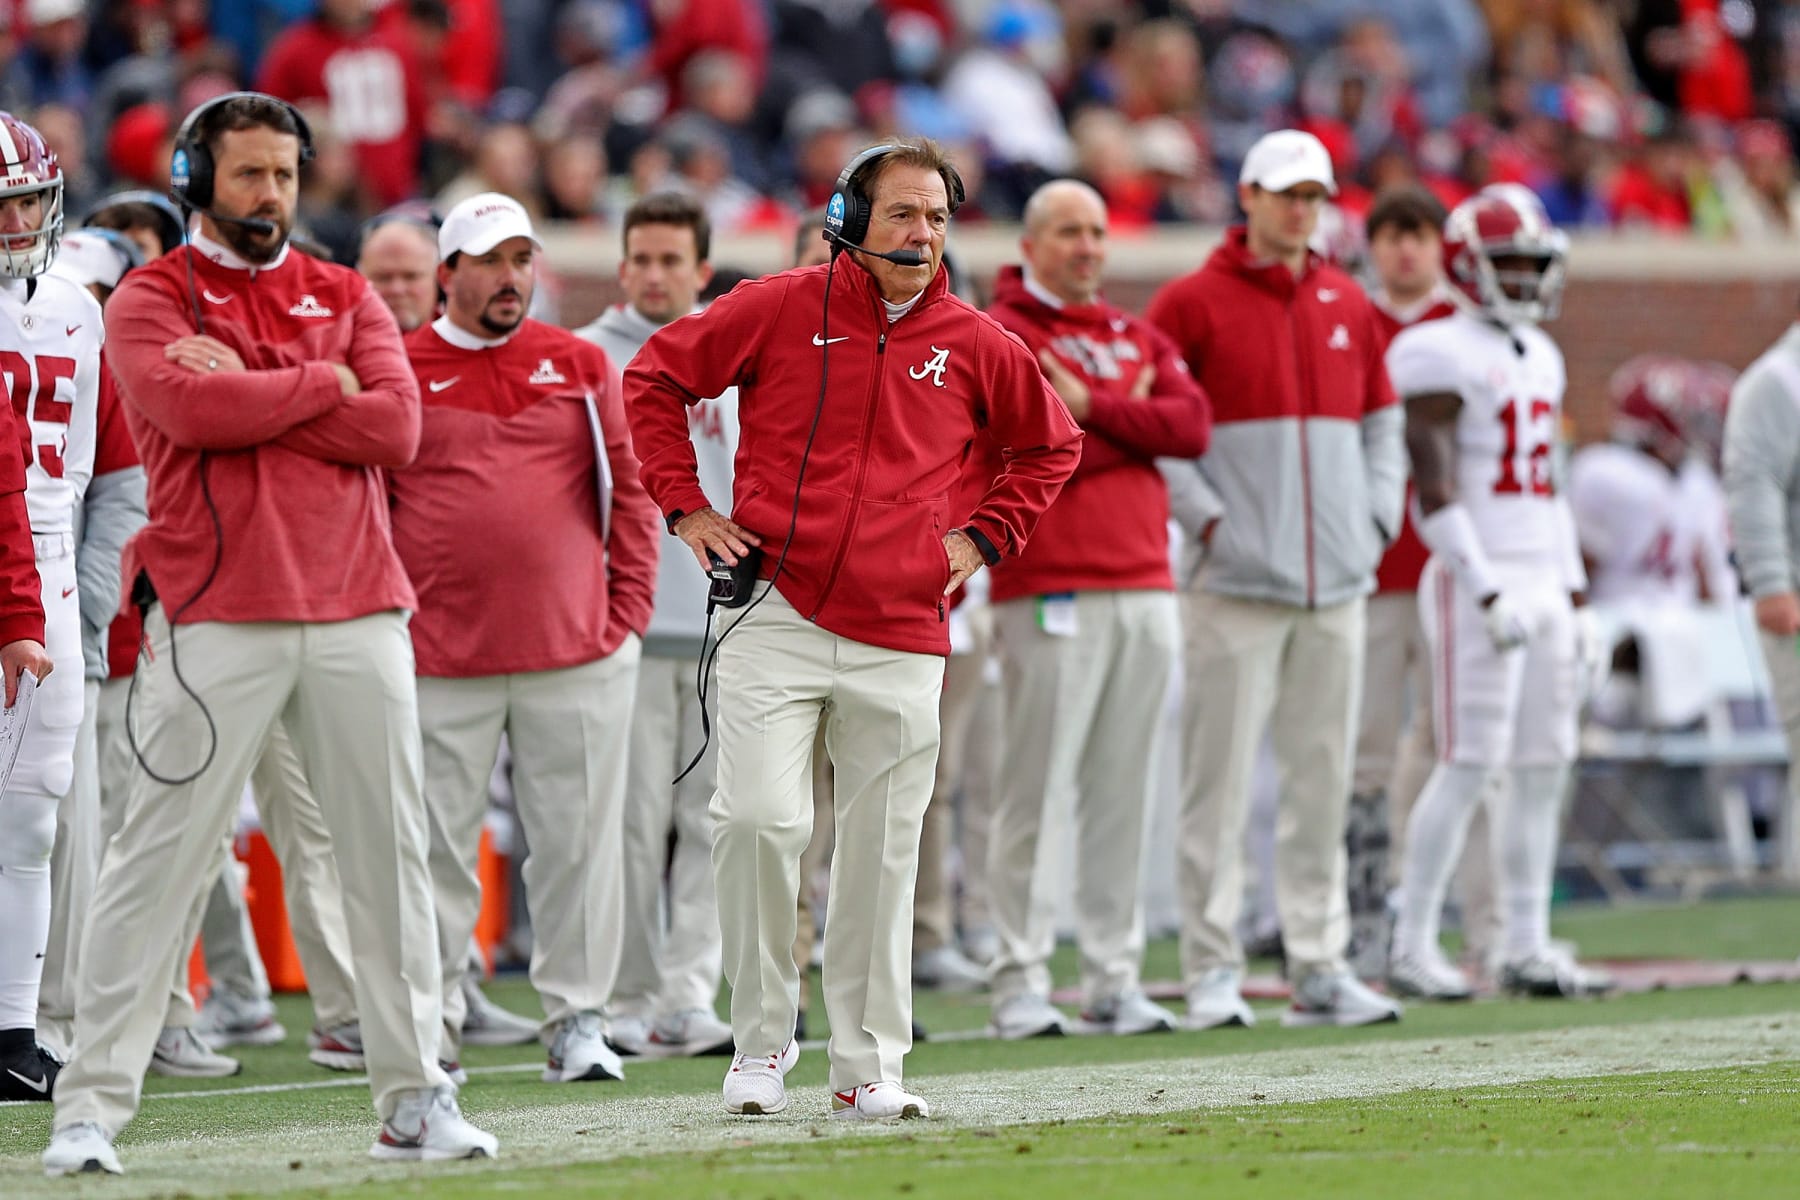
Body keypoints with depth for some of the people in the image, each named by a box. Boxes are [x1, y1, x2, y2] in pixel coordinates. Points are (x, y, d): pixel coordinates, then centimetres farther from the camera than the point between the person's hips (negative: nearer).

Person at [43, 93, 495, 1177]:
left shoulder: (347, 298, 15)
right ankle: (93, 1106, -5)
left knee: (390, 853, 5)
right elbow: (188, 408, -16)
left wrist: (247, 393, -7)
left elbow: (396, 429, -1)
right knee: (160, 858, -7)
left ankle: (416, 1097, 12)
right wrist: (320, 384, -5)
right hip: (215, 619, -4)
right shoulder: (152, 300, 5)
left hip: (357, 611, 4)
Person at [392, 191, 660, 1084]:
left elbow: (628, 494, 11)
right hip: (439, 657, -1)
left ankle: (577, 1019, 9)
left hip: (577, 648, 1)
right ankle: (428, 1023, 9)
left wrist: (629, 608, 3)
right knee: (435, 846, 2)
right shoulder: (397, 371, 4)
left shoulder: (581, 366, 9)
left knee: (579, 841, 2)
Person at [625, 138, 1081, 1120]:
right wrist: (685, 506, 1)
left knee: (881, 855, 6)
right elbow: (656, 376, 8)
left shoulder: (974, 346, 7)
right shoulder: (783, 309, 0)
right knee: (759, 818, -15)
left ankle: (868, 1064, 15)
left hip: (902, 642, 3)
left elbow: (1050, 446, 23)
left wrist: (983, 538, 11)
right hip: (776, 622, -3)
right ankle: (761, 1039, 0)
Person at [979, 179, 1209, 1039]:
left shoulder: (1140, 338, 20)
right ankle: (1020, 982, -4)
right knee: (1037, 788, -7)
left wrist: (1090, 405, -8)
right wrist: (1130, 422, -4)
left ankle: (1114, 978, 11)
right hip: (1049, 593, -6)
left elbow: (1191, 425, 2)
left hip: (1145, 588, 6)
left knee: (1122, 792, 7)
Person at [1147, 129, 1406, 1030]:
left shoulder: (1348, 306, 14)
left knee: (1324, 780, 6)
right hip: (1238, 581, -5)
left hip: (1336, 582, 5)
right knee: (1221, 778, -6)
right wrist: (1204, 516, -10)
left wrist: (1376, 516, 10)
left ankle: (1319, 968, 10)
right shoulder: (1192, 303, -2)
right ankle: (1212, 971, -3)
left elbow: (1382, 421, 23)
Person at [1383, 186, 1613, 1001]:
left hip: (1541, 578, 8)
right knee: (1471, 764, -10)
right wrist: (1488, 591, -20)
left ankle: (1526, 946, 11)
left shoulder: (1539, 355, 17)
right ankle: (1412, 946, -5)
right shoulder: (1442, 354, -10)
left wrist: (1575, 597, 18)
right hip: (1477, 582, -8)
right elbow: (1434, 487, -15)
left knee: (1544, 766, 7)